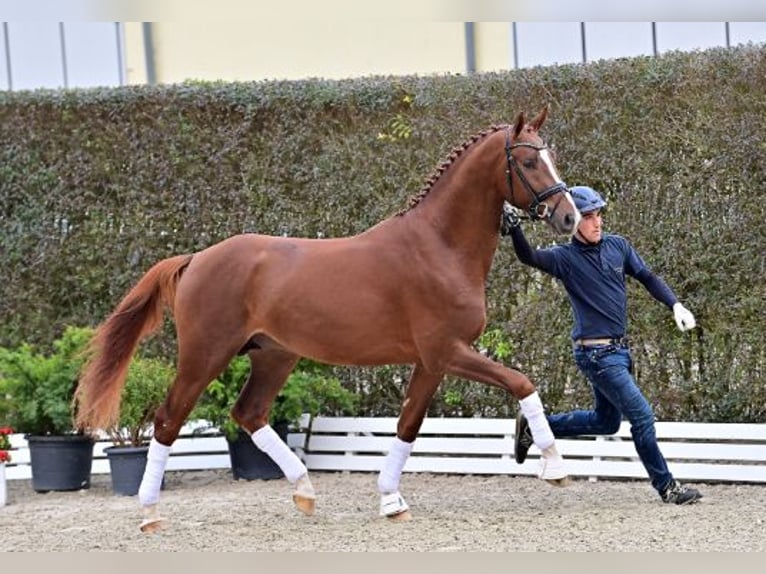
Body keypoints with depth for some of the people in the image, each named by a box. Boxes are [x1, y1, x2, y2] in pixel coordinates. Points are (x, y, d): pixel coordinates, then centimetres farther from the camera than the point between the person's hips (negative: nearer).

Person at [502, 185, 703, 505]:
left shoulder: (617, 246, 5)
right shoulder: (565, 257, -12)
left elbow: (647, 278, 14)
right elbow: (529, 257, -29)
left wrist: (675, 305, 0)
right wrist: (514, 230, -47)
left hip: (618, 348, 8)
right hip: (595, 353, -8)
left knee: (606, 421, 20)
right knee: (641, 415, -7)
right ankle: (666, 487, 5)